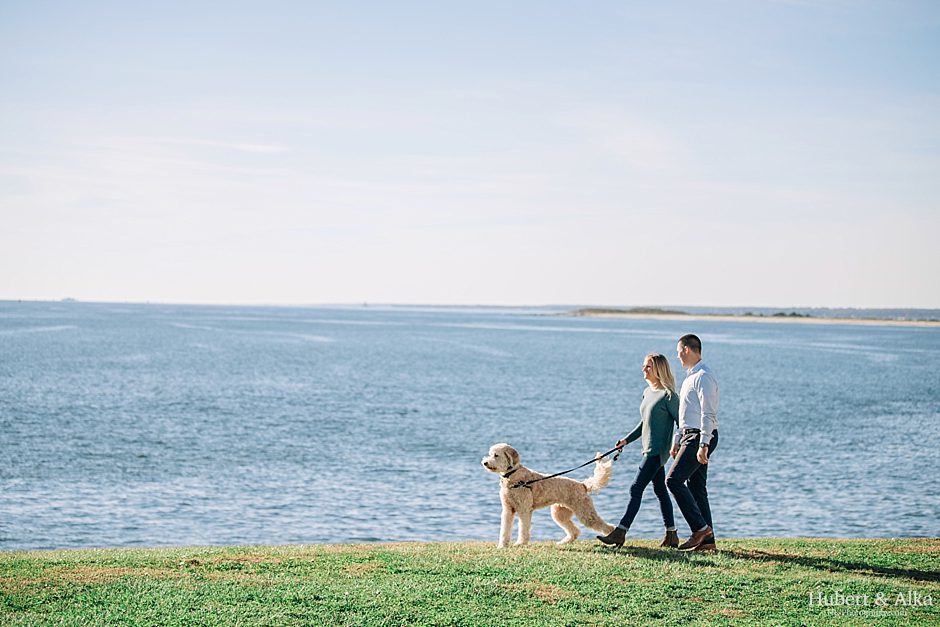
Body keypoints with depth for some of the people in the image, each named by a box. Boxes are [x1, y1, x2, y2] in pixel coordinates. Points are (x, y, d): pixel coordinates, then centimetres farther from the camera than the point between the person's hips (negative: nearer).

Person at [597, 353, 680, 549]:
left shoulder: (668, 395, -12)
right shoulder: (647, 392, 14)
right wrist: (627, 440, 16)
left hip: (658, 450, -9)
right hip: (649, 450, 9)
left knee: (636, 489, -11)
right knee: (660, 490, 11)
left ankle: (620, 532, -11)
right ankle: (671, 535, 17)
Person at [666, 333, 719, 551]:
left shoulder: (703, 376, -14)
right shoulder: (691, 376, 19)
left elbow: (708, 414, -21)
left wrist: (703, 445, -26)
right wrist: (677, 441, 25)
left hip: (700, 436, -10)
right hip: (690, 435, 10)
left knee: (674, 480, -14)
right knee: (696, 487, 8)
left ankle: (700, 528, -13)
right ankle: (706, 540, 9)